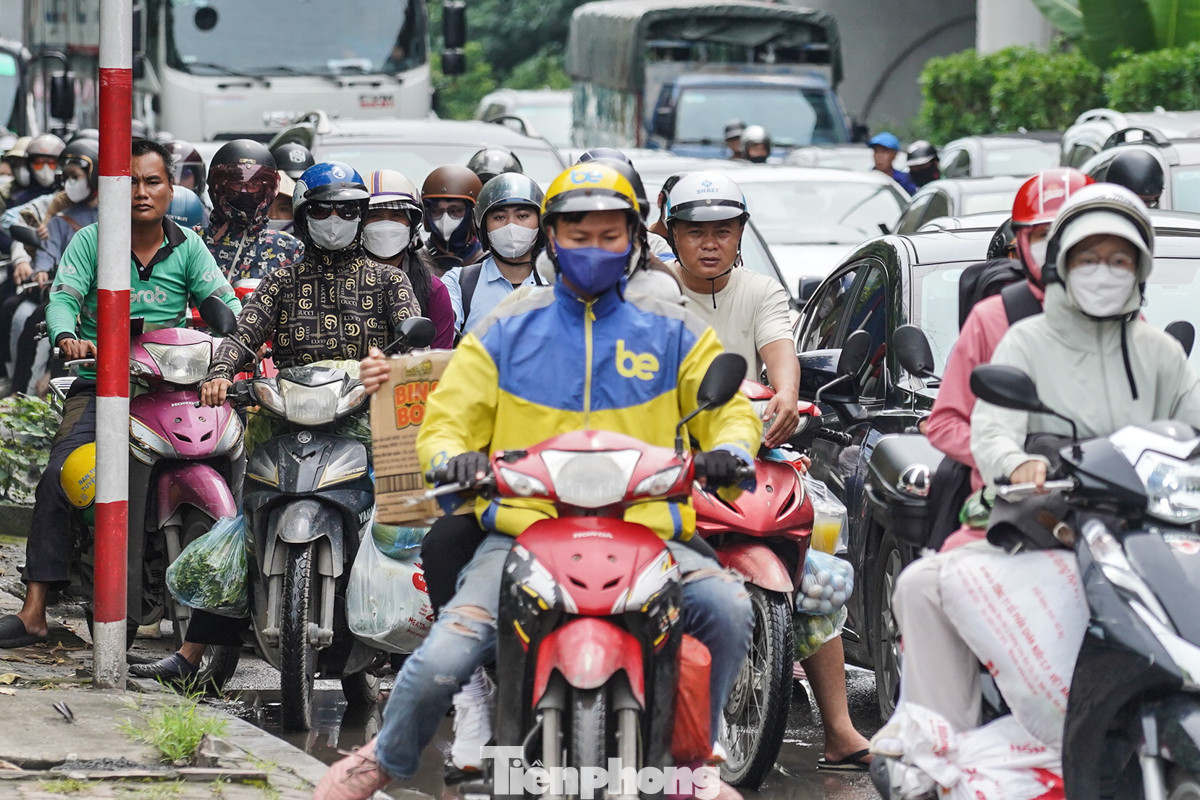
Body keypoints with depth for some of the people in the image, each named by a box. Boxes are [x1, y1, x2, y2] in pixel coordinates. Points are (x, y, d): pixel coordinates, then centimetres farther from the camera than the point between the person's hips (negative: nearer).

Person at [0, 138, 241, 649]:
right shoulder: (91, 241, 3)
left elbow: (223, 302, 1)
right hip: (100, 382, -2)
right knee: (59, 477, -21)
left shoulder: (187, 248, 8)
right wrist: (68, 337, -30)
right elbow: (62, 299, -7)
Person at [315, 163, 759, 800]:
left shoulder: (672, 333, 14)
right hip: (522, 527, 0)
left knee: (727, 607, -28)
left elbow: (729, 408, 14)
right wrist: (453, 456, -13)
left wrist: (729, 446, -11)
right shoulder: (506, 334, 14)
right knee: (441, 660, -22)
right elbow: (445, 421, 11)